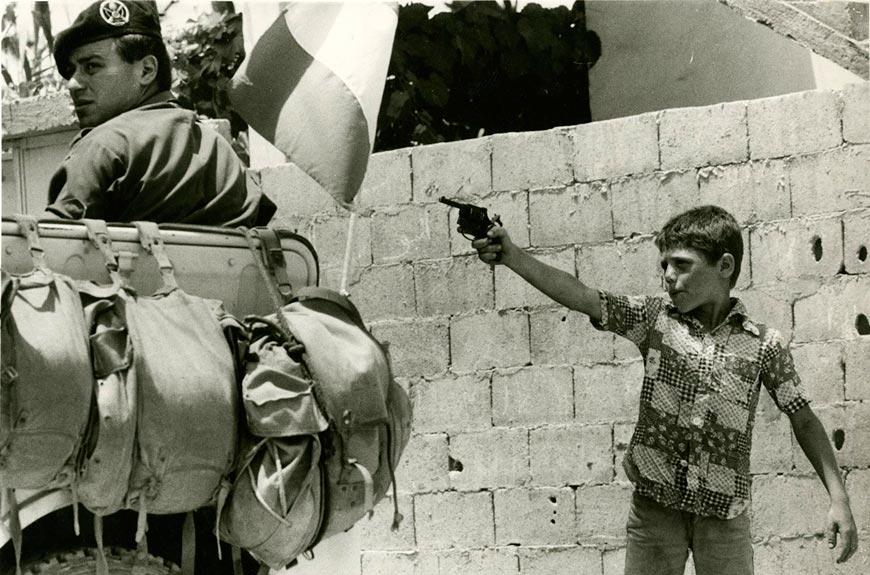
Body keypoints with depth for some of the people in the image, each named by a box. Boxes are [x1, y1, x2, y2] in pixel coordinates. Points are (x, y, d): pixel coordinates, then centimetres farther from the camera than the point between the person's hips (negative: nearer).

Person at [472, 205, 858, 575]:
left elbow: (803, 420, 3)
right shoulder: (655, 317, 1)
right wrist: (513, 258, -24)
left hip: (724, 511, -1)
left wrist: (839, 499, -5)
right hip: (654, 503, 1)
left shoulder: (765, 344, -2)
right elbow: (580, 297, -10)